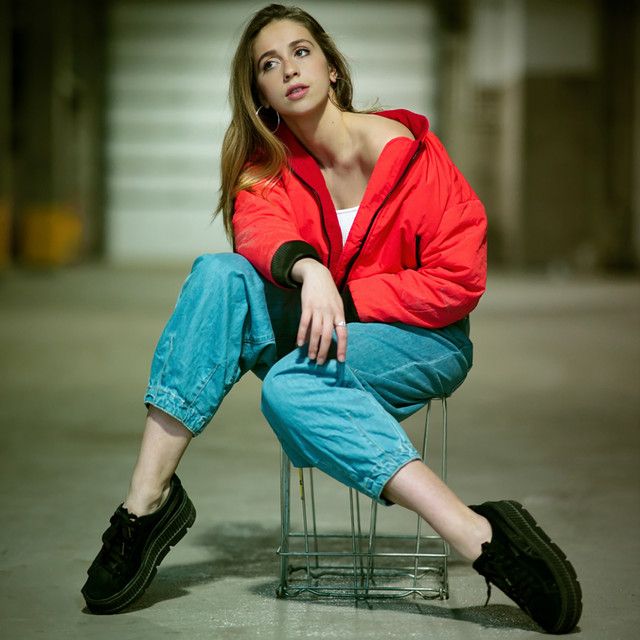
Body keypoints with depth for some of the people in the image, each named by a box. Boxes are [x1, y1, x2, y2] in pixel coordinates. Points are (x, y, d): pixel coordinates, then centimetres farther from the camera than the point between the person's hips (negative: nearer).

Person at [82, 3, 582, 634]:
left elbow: (459, 282, -13)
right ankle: (146, 500, -26)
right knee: (219, 275, -22)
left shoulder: (408, 151, -10)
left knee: (289, 385, -35)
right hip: (323, 336, 4)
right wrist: (305, 269, -43)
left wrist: (341, 297, -20)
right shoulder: (265, 166, 3)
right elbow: (259, 229, -20)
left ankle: (482, 536, -38)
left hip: (419, 341, -4)